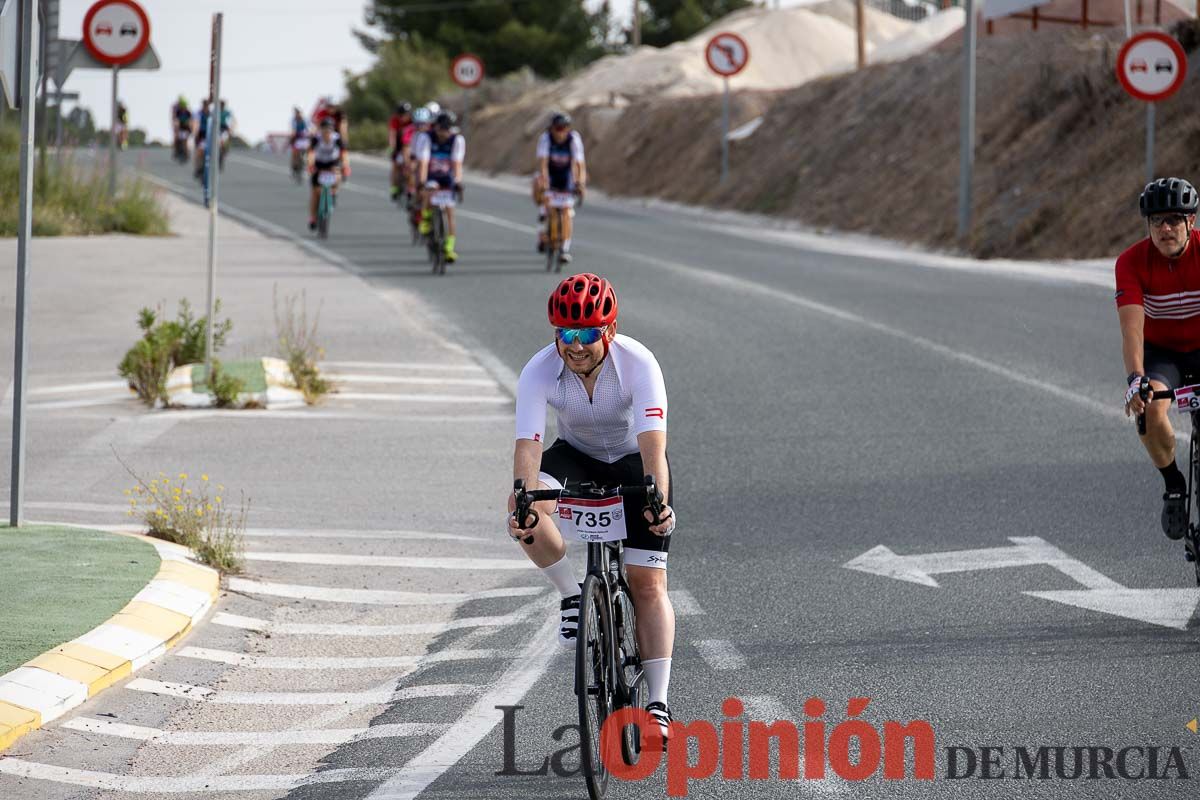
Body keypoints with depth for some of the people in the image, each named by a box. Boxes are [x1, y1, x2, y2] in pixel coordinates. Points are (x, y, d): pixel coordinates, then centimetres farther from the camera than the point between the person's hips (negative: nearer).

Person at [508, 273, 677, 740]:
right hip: (576, 455, 2)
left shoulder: (638, 364, -32)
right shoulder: (539, 372, -27)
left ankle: (658, 702, -8)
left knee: (648, 584, -11)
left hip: (633, 462, -2)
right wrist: (523, 501, -54)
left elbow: (652, 442, -42)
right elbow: (528, 445, -35)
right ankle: (571, 596, -8)